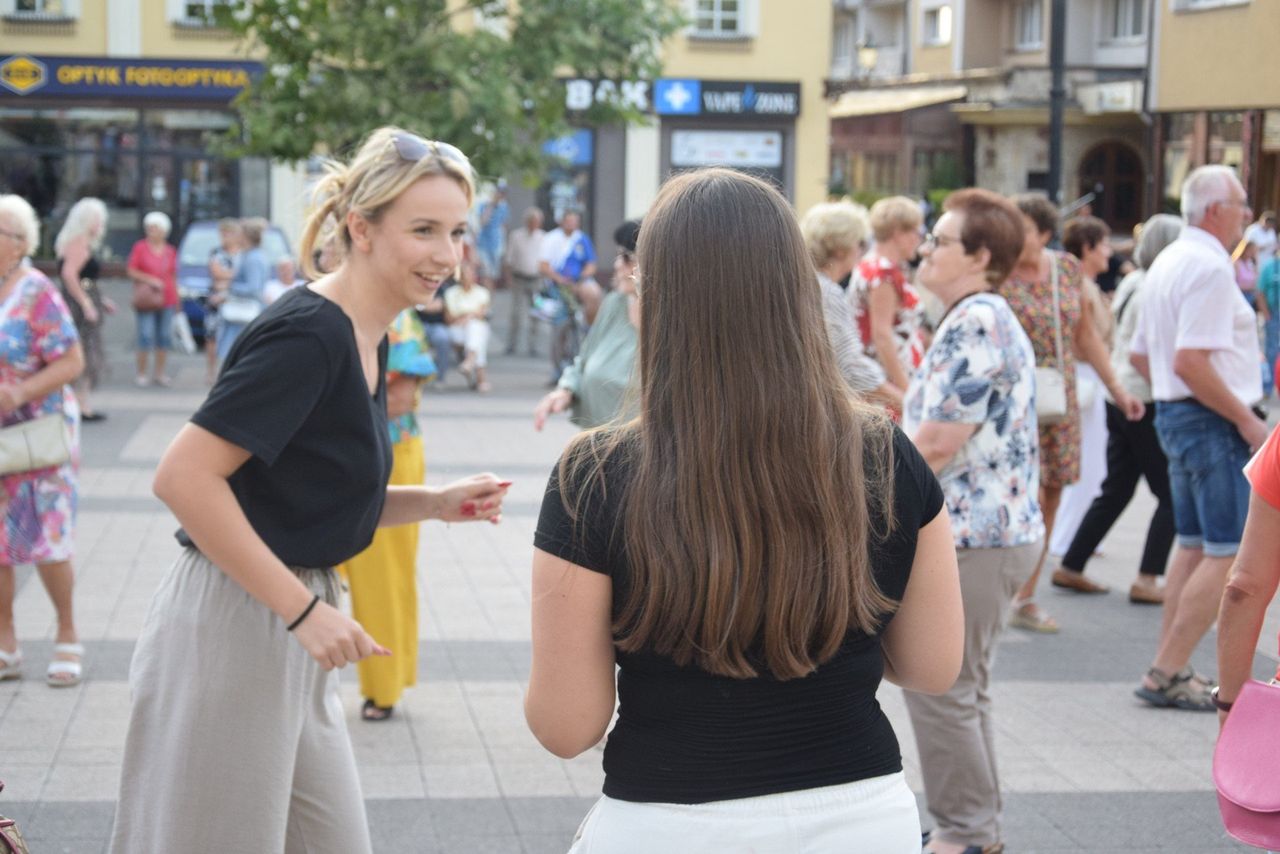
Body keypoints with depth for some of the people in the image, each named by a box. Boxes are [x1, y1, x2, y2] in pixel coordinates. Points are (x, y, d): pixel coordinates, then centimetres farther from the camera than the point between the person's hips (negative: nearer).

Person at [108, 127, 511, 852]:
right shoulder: (307, 335, -18)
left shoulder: (366, 341, 10)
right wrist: (305, 609, -23)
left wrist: (435, 503, 3)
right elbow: (185, 476, -25)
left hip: (289, 630, 9)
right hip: (231, 628, -9)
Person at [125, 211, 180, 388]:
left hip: (167, 299, 4)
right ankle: (141, 373, -2)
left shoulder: (170, 251, 10)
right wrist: (149, 279, -13)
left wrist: (176, 299, 12)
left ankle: (160, 373, 15)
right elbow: (131, 270, 0)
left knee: (163, 337, 6)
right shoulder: (140, 247, 1)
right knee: (146, 336, -9)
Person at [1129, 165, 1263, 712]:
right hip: (1213, 421, -10)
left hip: (1174, 413, 10)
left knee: (1193, 545, 15)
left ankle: (1170, 672, 19)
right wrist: (1246, 419, -18)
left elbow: (1141, 355, 19)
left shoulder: (1168, 262, 14)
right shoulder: (1209, 266, -17)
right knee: (1230, 554, -7)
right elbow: (1190, 362, -24)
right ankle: (1166, 674, -6)